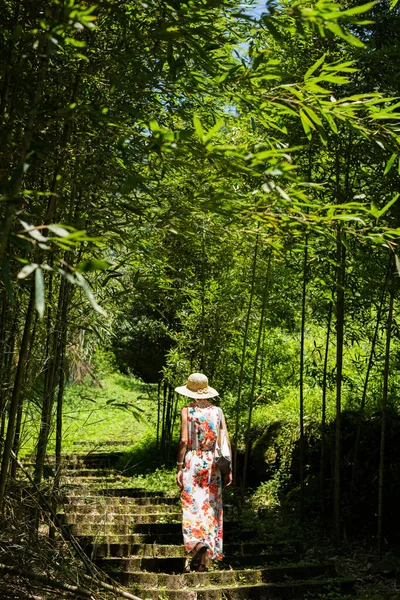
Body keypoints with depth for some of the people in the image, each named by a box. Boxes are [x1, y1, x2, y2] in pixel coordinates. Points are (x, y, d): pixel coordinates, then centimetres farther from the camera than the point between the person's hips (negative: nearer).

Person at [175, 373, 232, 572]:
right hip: (212, 464, 3)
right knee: (210, 508, 10)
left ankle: (200, 544, -23)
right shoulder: (217, 411, 4)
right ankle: (202, 559, 15)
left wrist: (179, 467, -6)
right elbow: (226, 441, 1)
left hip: (192, 462, -3)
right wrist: (228, 469, 6)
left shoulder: (187, 410, -5)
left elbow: (184, 440, -12)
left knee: (193, 506, 1)